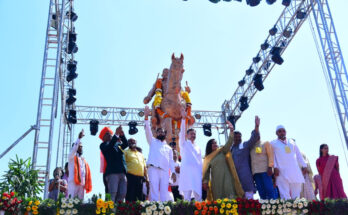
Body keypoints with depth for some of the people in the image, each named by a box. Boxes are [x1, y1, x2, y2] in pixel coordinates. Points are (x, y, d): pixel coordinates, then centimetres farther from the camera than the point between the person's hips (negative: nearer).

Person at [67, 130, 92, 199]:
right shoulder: (72, 157, 9)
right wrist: (79, 138, -23)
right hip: (73, 182, -6)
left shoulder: (84, 160, 24)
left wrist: (87, 185, 8)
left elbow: (87, 173, 18)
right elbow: (74, 149, -13)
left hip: (82, 184, 6)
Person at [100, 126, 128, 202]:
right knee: (113, 193, -13)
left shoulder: (118, 144, 24)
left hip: (122, 172, 6)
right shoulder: (103, 145, 8)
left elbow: (126, 144, 6)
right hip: (112, 172, -6)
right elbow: (109, 146, -13)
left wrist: (122, 135, -11)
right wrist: (116, 134, -19)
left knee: (122, 194, 1)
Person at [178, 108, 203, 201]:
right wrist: (183, 118, -13)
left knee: (198, 195, -3)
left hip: (197, 172, 5)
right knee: (187, 194, -13)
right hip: (187, 171, -4)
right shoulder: (184, 143, 13)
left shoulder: (198, 147, 24)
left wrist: (202, 173, 12)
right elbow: (182, 132, -2)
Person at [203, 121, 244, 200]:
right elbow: (206, 171, 11)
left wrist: (231, 130, -13)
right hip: (216, 180, 1)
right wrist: (205, 181, -1)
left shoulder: (222, 151, 12)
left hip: (226, 178, 0)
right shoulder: (207, 158, 13)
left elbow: (229, 143, -1)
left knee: (230, 197, -13)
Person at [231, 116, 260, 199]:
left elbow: (254, 138, -8)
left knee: (249, 198, -6)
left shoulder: (245, 145, 7)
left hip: (245, 177, -3)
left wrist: (256, 127, -22)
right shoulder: (229, 149, 16)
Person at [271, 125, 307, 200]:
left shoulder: (291, 142, 21)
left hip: (295, 171, 4)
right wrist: (275, 167, -12)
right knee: (285, 196, -11)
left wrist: (304, 165, 19)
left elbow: (298, 155, 24)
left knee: (296, 195, 1)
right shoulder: (274, 143, 10)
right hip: (282, 172, -4)